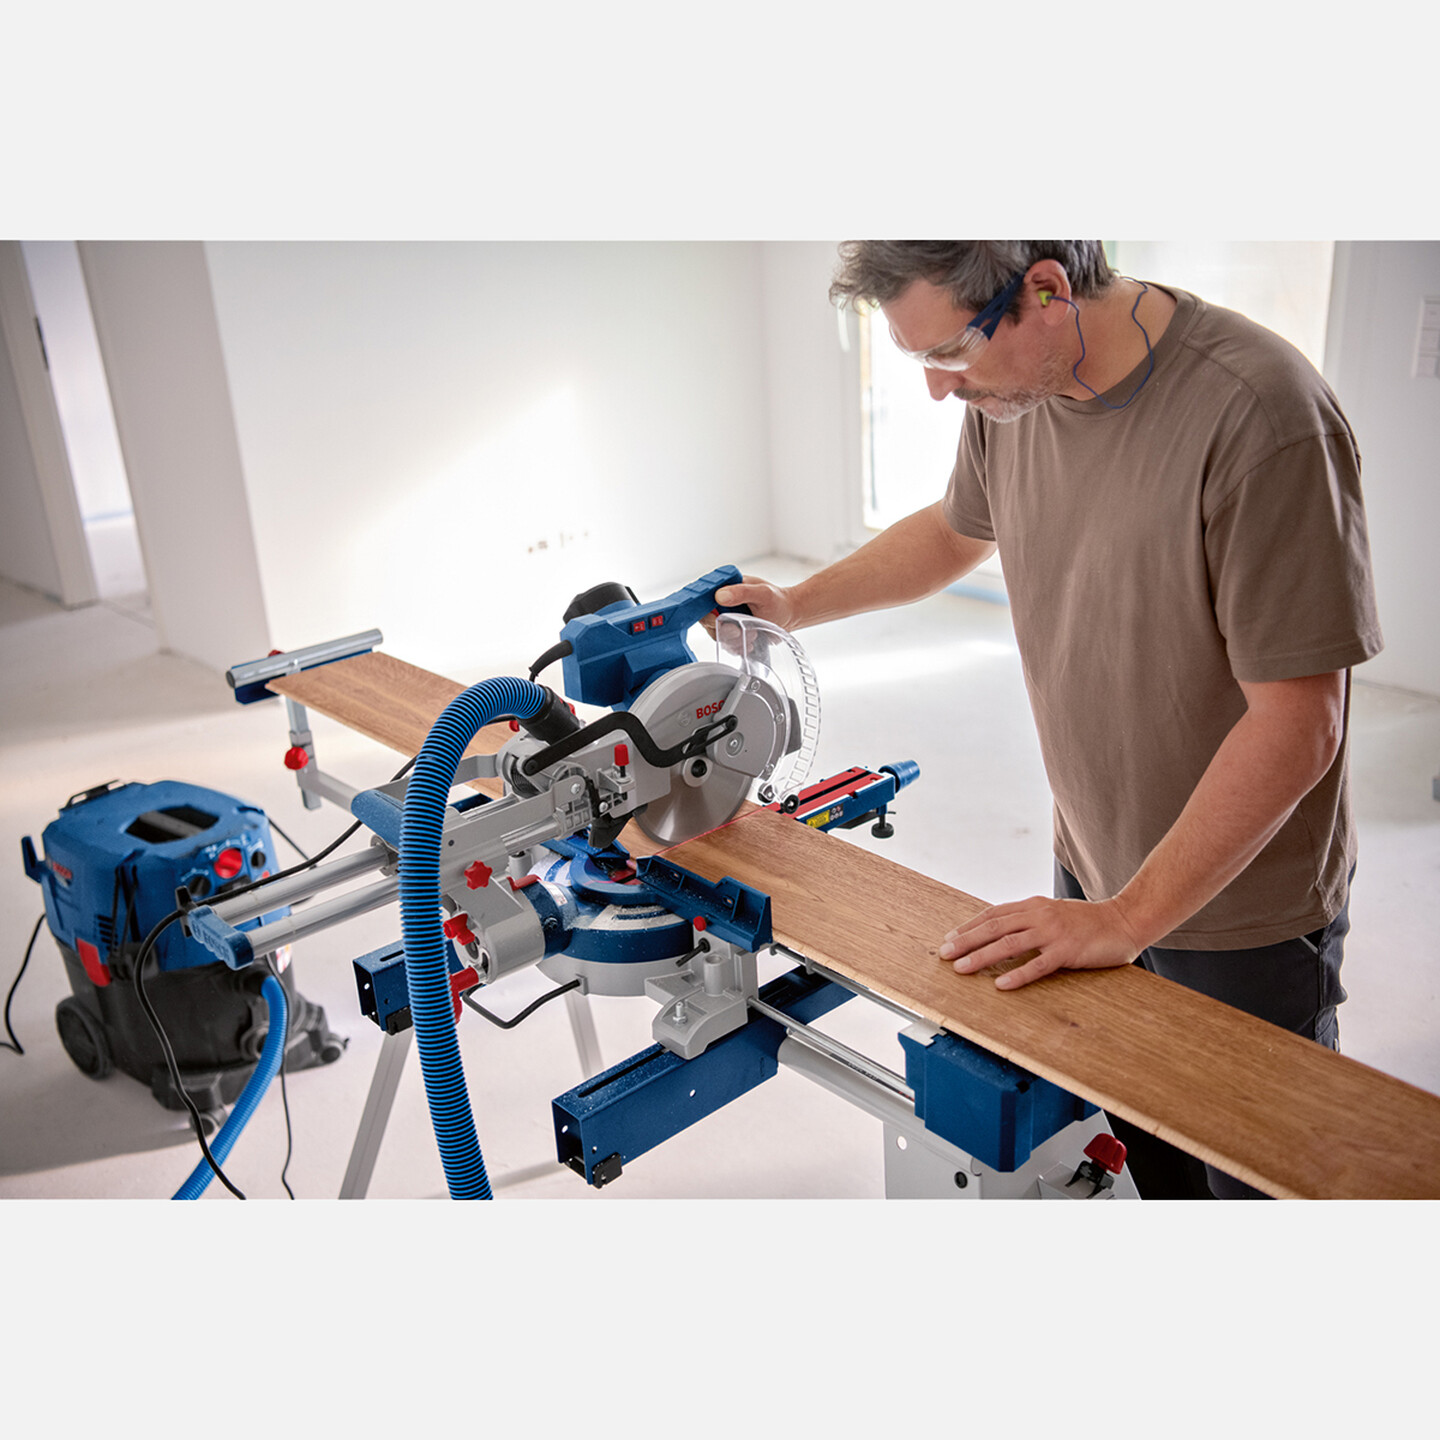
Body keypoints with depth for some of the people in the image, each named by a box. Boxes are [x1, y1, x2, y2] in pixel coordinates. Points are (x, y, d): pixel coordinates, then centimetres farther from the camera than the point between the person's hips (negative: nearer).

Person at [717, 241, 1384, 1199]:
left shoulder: (1260, 417, -28)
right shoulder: (1010, 392, -5)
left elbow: (1296, 724, -26)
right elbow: (957, 528, 17)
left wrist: (1129, 916, -23)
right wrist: (793, 606, 11)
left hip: (1242, 915, -5)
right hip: (1094, 871, 6)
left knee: (1254, 1177, 15)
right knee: (1133, 1149, 19)